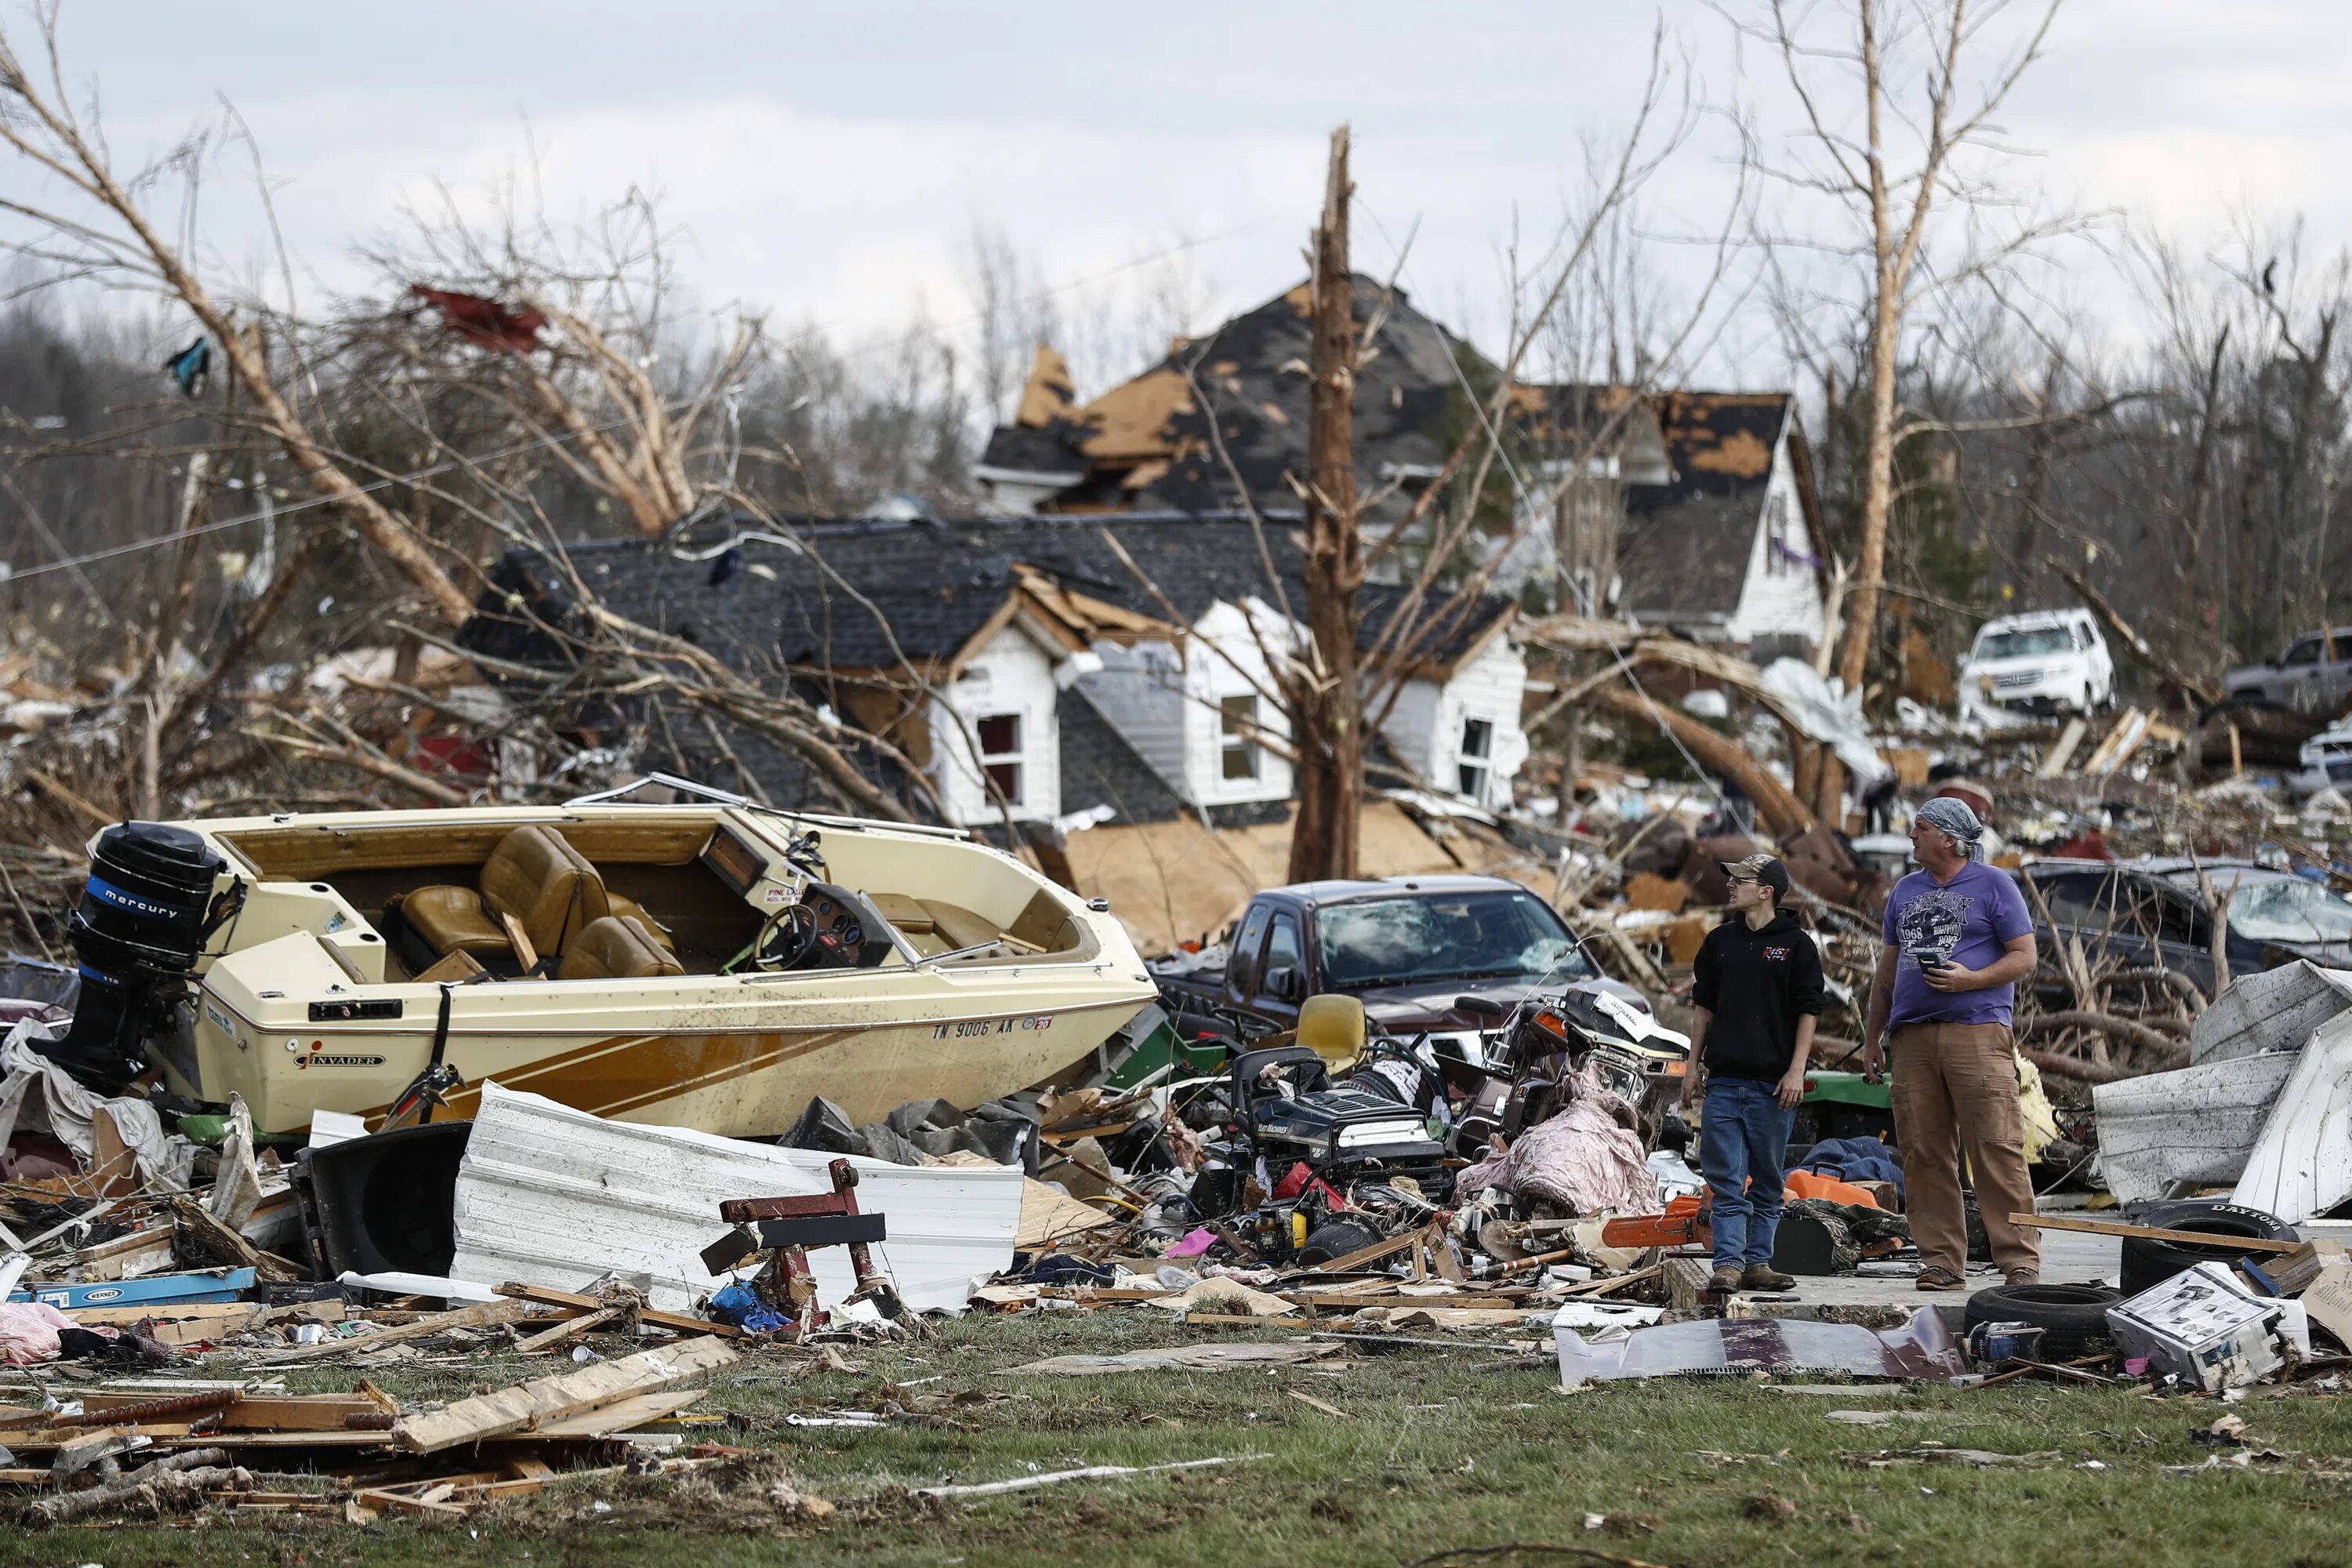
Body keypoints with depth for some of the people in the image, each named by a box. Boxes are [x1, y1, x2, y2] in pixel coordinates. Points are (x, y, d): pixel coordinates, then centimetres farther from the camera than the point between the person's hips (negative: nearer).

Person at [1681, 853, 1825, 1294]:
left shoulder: (1796, 944, 1)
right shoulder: (1720, 941, 11)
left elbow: (1808, 1011, 0)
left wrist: (1796, 1071, -8)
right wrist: (1692, 1067, 12)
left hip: (1773, 1082, -3)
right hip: (1724, 1079, 3)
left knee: (1766, 1182, 4)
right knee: (1726, 1179, -4)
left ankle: (1759, 1262, 10)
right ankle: (1728, 1264, -6)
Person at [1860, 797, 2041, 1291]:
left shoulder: (1993, 885, 5)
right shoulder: (1906, 891, 21)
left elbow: (2023, 958, 1)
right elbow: (1887, 971, 25)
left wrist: (1970, 980, -14)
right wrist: (1872, 1038, 21)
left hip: (1977, 1030, -5)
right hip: (1913, 1037, 5)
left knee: (1997, 1150, -11)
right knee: (1924, 1154, 1)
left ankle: (2021, 1260, -11)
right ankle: (1941, 1260, 4)